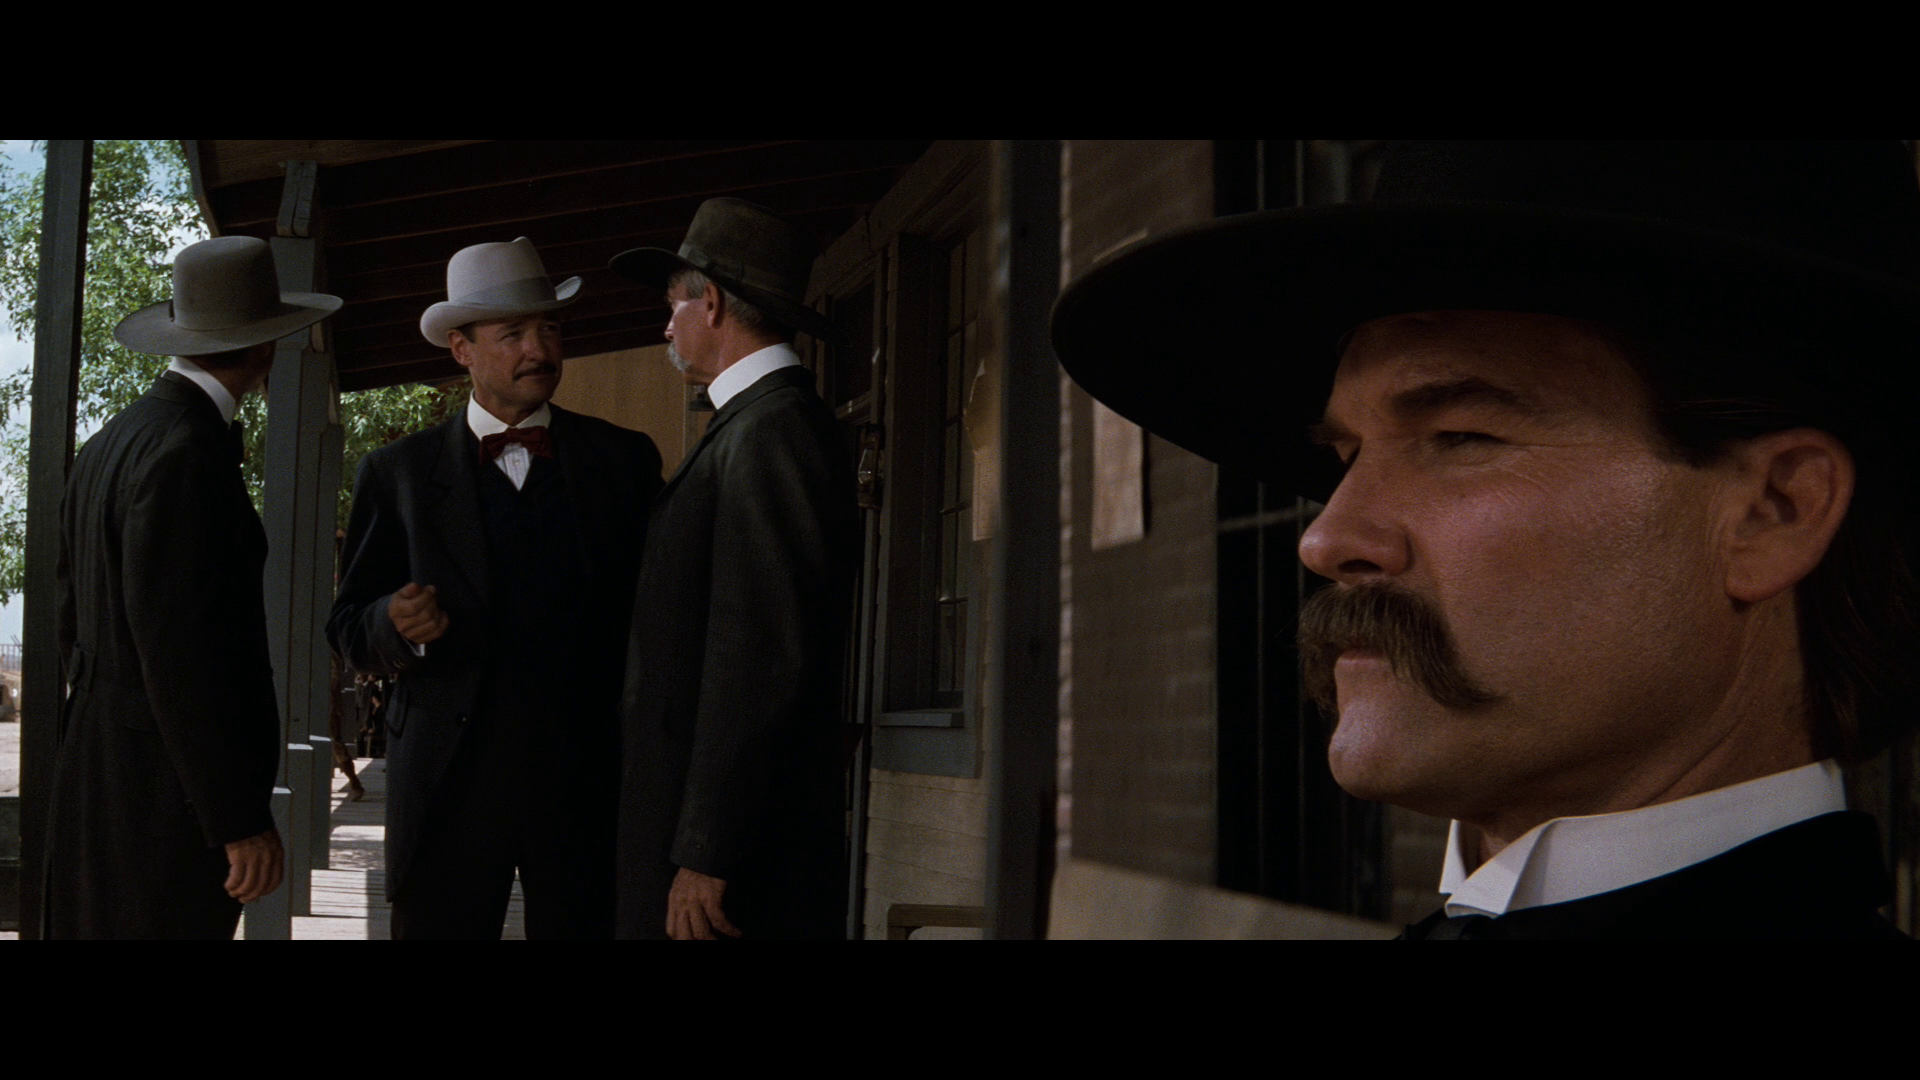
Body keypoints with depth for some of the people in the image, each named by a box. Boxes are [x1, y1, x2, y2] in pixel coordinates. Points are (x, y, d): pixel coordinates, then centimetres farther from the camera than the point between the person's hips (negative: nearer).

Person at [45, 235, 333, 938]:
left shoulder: (108, 444, 12)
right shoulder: (187, 454, -17)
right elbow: (181, 645, -21)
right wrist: (241, 818, -19)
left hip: (96, 768, 9)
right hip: (167, 793, -9)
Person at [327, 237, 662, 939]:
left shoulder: (625, 460, 8)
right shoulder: (397, 473, 7)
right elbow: (348, 631, 8)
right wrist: (396, 625, -14)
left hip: (587, 782, 0)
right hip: (448, 786, 0)